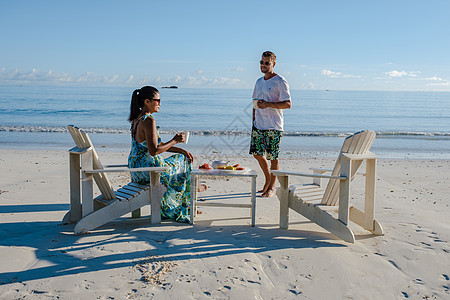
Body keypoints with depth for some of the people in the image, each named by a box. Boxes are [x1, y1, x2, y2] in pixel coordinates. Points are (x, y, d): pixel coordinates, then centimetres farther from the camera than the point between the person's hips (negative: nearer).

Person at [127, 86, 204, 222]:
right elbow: (154, 151, -26)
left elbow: (158, 144, 15)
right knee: (183, 162, 11)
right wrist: (175, 140, -14)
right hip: (148, 169, -10)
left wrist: (182, 151, 10)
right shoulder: (149, 120, -22)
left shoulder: (138, 118, 11)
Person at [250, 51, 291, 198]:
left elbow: (288, 104, -13)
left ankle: (271, 188, 10)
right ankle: (268, 179, 31)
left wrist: (267, 104, -23)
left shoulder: (280, 81, -7)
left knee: (273, 157, -3)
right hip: (258, 124, 7)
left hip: (273, 126, -7)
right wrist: (253, 119, 15)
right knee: (257, 153, 10)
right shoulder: (259, 82, 16)